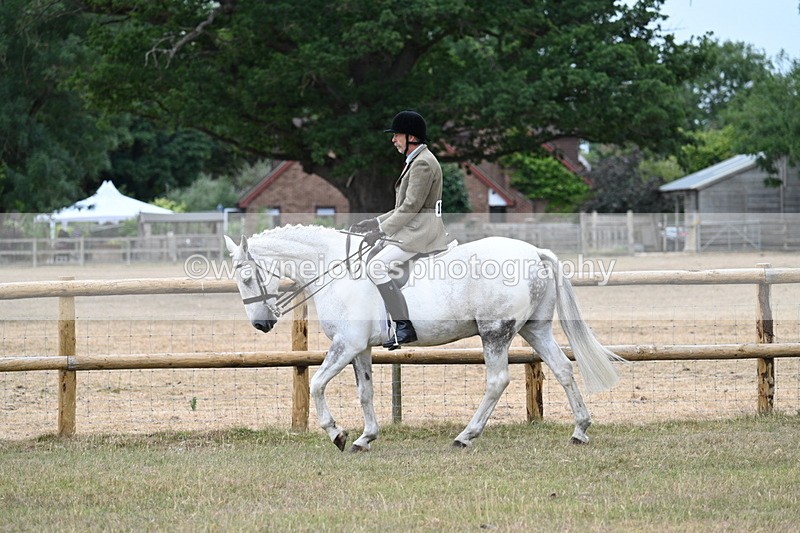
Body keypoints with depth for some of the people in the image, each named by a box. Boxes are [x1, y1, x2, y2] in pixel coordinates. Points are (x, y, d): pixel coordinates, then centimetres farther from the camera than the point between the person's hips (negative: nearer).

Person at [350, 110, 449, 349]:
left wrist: (381, 231, -17)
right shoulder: (416, 161, 19)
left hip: (420, 232, -11)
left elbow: (411, 207, -19)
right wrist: (374, 223, 13)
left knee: (377, 266, -23)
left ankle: (404, 327, -25)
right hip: (412, 229, 11)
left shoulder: (422, 163, -13)